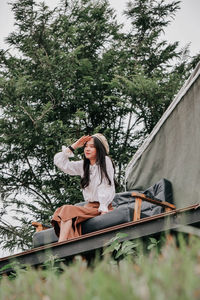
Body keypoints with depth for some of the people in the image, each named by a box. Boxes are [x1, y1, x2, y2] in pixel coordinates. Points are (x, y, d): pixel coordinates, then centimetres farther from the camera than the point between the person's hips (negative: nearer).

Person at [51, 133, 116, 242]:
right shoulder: (83, 165, 16)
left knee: (68, 209, -27)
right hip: (89, 206, 6)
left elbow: (107, 187, -9)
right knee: (61, 210, -21)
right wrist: (74, 146, 9)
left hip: (101, 208, -6)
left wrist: (104, 210, -16)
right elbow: (59, 161, 15)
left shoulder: (105, 161, -2)